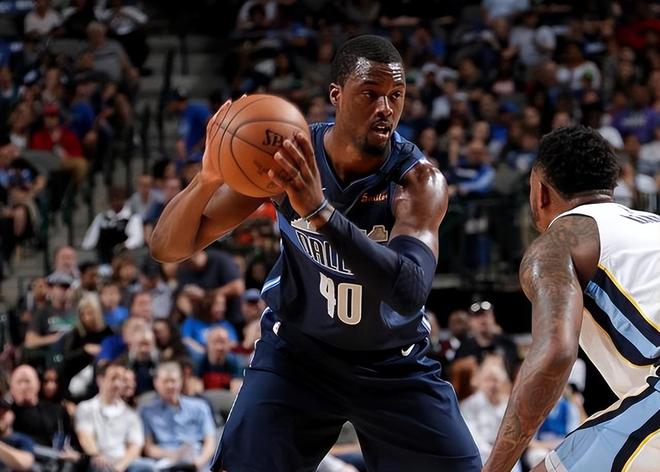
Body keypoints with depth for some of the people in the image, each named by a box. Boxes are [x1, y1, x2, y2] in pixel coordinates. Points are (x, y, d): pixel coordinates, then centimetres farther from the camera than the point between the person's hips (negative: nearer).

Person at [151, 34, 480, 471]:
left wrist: (319, 210, -51)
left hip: (394, 364, 0)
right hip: (297, 352, 0)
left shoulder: (420, 179, -23)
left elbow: (411, 292, -41)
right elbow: (167, 248, -18)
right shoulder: (285, 158, -18)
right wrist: (209, 178, -40)